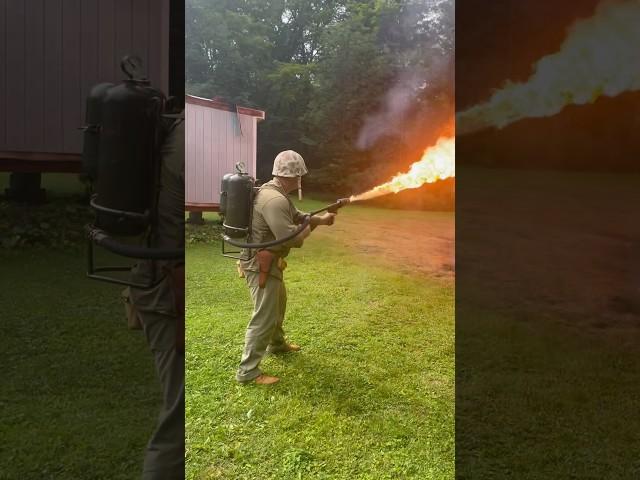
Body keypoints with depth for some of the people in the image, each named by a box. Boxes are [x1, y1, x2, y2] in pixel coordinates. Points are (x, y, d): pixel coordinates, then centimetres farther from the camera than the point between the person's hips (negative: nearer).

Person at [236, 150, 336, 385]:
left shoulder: (275, 193, 9)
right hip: (261, 264, -11)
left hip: (268, 262, 11)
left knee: (278, 303, 29)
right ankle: (247, 371, 0)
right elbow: (291, 238, -29)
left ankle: (277, 343, 51)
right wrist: (310, 228, -10)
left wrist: (321, 219, 13)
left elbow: (296, 216, 22)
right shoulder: (275, 200, -26)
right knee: (265, 317, -7)